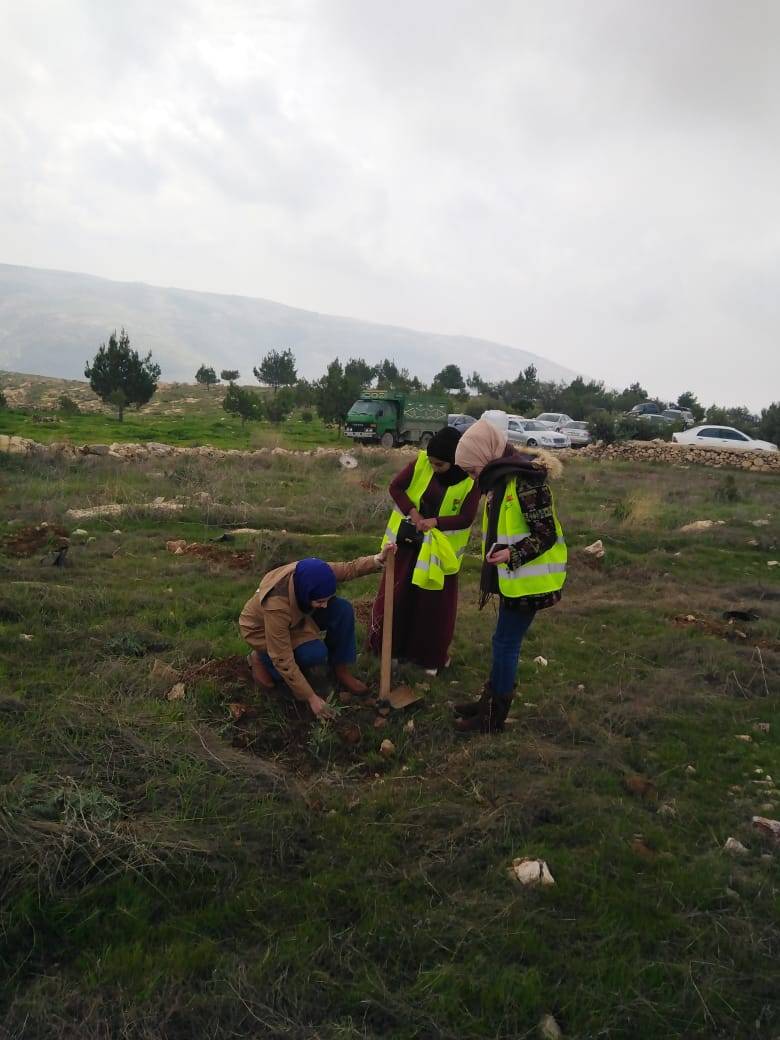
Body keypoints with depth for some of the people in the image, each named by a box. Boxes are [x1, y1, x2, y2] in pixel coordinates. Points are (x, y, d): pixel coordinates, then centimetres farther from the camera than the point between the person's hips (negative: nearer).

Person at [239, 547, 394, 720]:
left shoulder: (311, 574, -28)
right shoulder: (276, 605, -43)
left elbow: (349, 569, -10)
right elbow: (283, 660, -34)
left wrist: (378, 559, -30)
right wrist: (311, 697, -30)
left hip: (297, 616, 6)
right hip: (262, 629, -5)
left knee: (343, 609, -18)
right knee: (316, 653, -28)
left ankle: (340, 669, -2)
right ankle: (260, 658, -4)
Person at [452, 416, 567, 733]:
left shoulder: (527, 482, -21)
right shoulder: (502, 480, 9)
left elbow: (547, 535, -19)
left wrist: (512, 555, -34)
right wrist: (489, 581, 22)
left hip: (528, 581, -9)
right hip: (512, 579, 9)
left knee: (506, 643, 0)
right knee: (505, 642, 18)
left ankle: (493, 717, 13)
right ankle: (490, 700, 31)